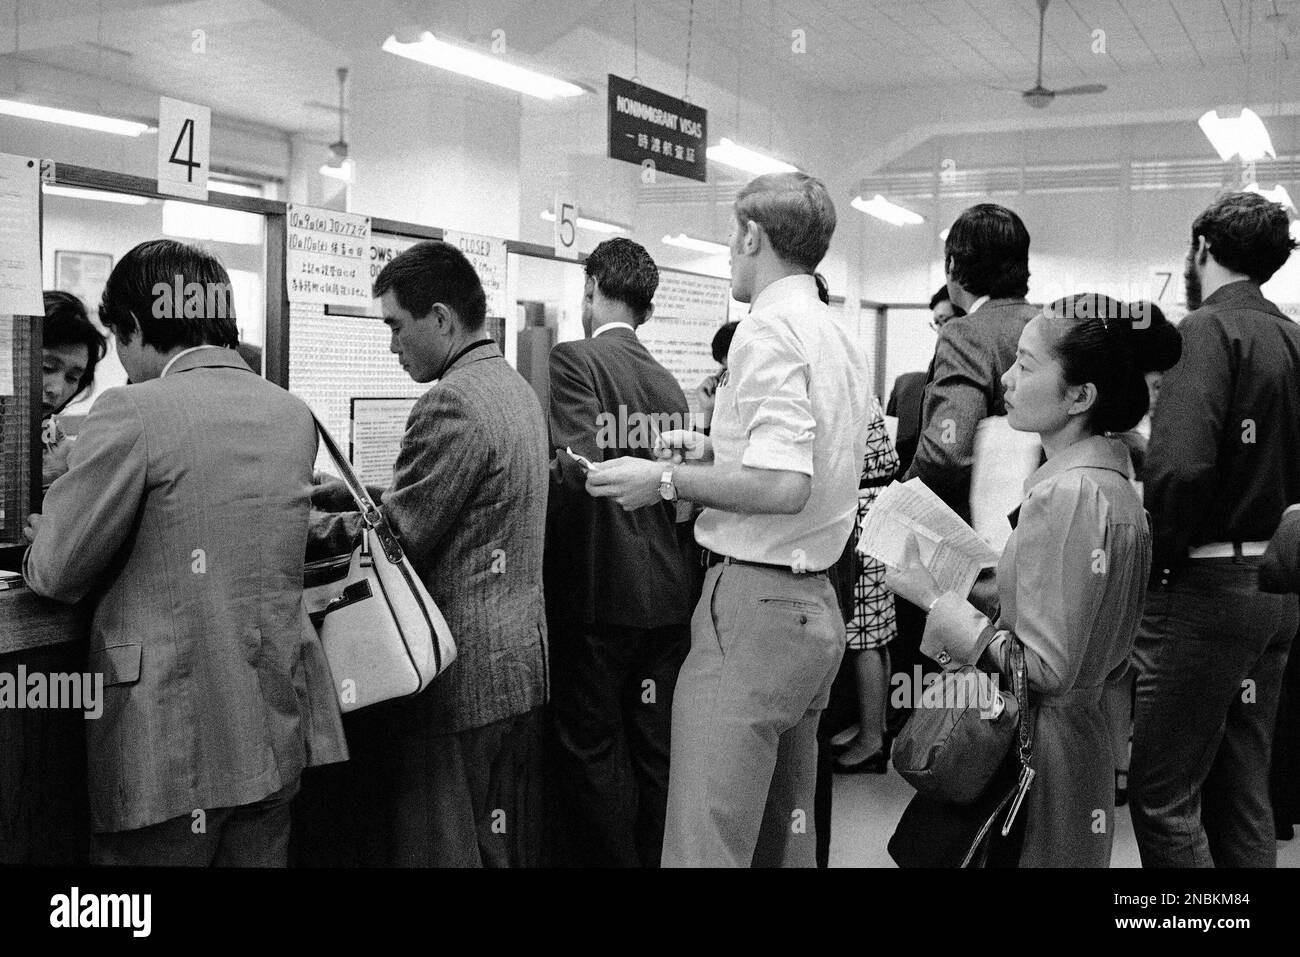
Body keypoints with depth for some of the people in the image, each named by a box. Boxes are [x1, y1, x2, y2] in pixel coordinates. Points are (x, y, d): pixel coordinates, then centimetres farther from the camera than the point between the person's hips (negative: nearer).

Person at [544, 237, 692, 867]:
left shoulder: (574, 360, -9)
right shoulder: (668, 382, 10)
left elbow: (576, 471, -20)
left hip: (599, 593, -6)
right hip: (668, 594, 6)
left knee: (594, 750, 4)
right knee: (656, 749, 14)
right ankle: (657, 861, 24)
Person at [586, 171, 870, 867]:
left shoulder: (768, 331, -13)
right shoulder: (839, 339, 15)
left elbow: (783, 488, -23)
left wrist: (667, 479, -13)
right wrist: (719, 450, 17)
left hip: (754, 605, -10)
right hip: (816, 604, 10)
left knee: (705, 844, -8)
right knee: (787, 833, 19)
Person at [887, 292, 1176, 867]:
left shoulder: (1066, 494, -22)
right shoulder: (1113, 480, 7)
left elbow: (1045, 670, -23)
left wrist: (936, 601, -16)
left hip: (1041, 749, -9)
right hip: (1083, 728, 9)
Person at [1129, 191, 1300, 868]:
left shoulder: (1209, 329, -12)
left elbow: (1180, 465, -26)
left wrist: (1157, 558, -12)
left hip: (1206, 584, -8)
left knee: (1162, 796, -1)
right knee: (1243, 795, 16)